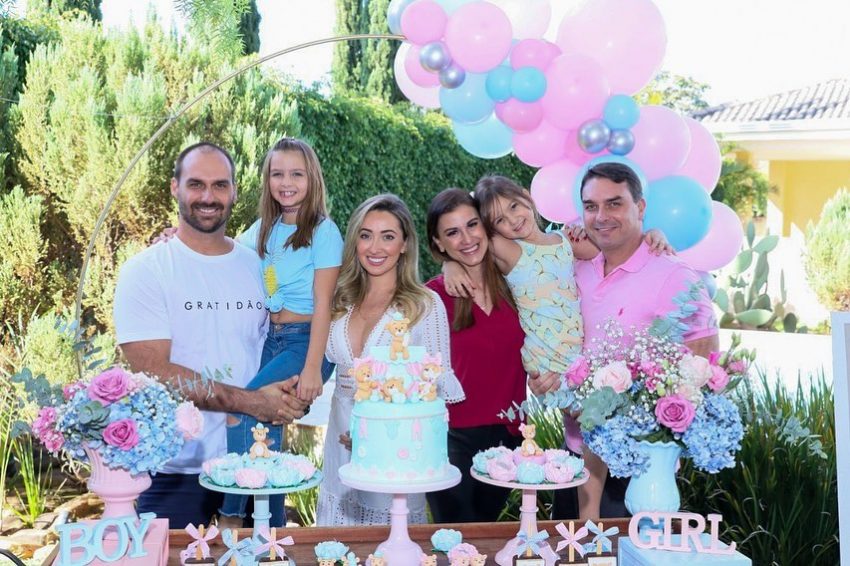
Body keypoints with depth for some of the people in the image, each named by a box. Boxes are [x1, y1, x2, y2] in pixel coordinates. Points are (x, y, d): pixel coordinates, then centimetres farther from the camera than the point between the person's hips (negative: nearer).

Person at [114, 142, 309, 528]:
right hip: (177, 471, -4)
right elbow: (155, 373, -15)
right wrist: (250, 402, -18)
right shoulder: (145, 271, -6)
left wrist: (288, 399, -10)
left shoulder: (257, 266, 7)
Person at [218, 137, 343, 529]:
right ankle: (273, 525, 18)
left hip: (305, 340, -6)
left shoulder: (323, 231, -7)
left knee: (244, 408, -22)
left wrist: (313, 368, -17)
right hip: (269, 338, 6)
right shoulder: (264, 228, 11)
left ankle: (231, 515, -8)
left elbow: (323, 304, -11)